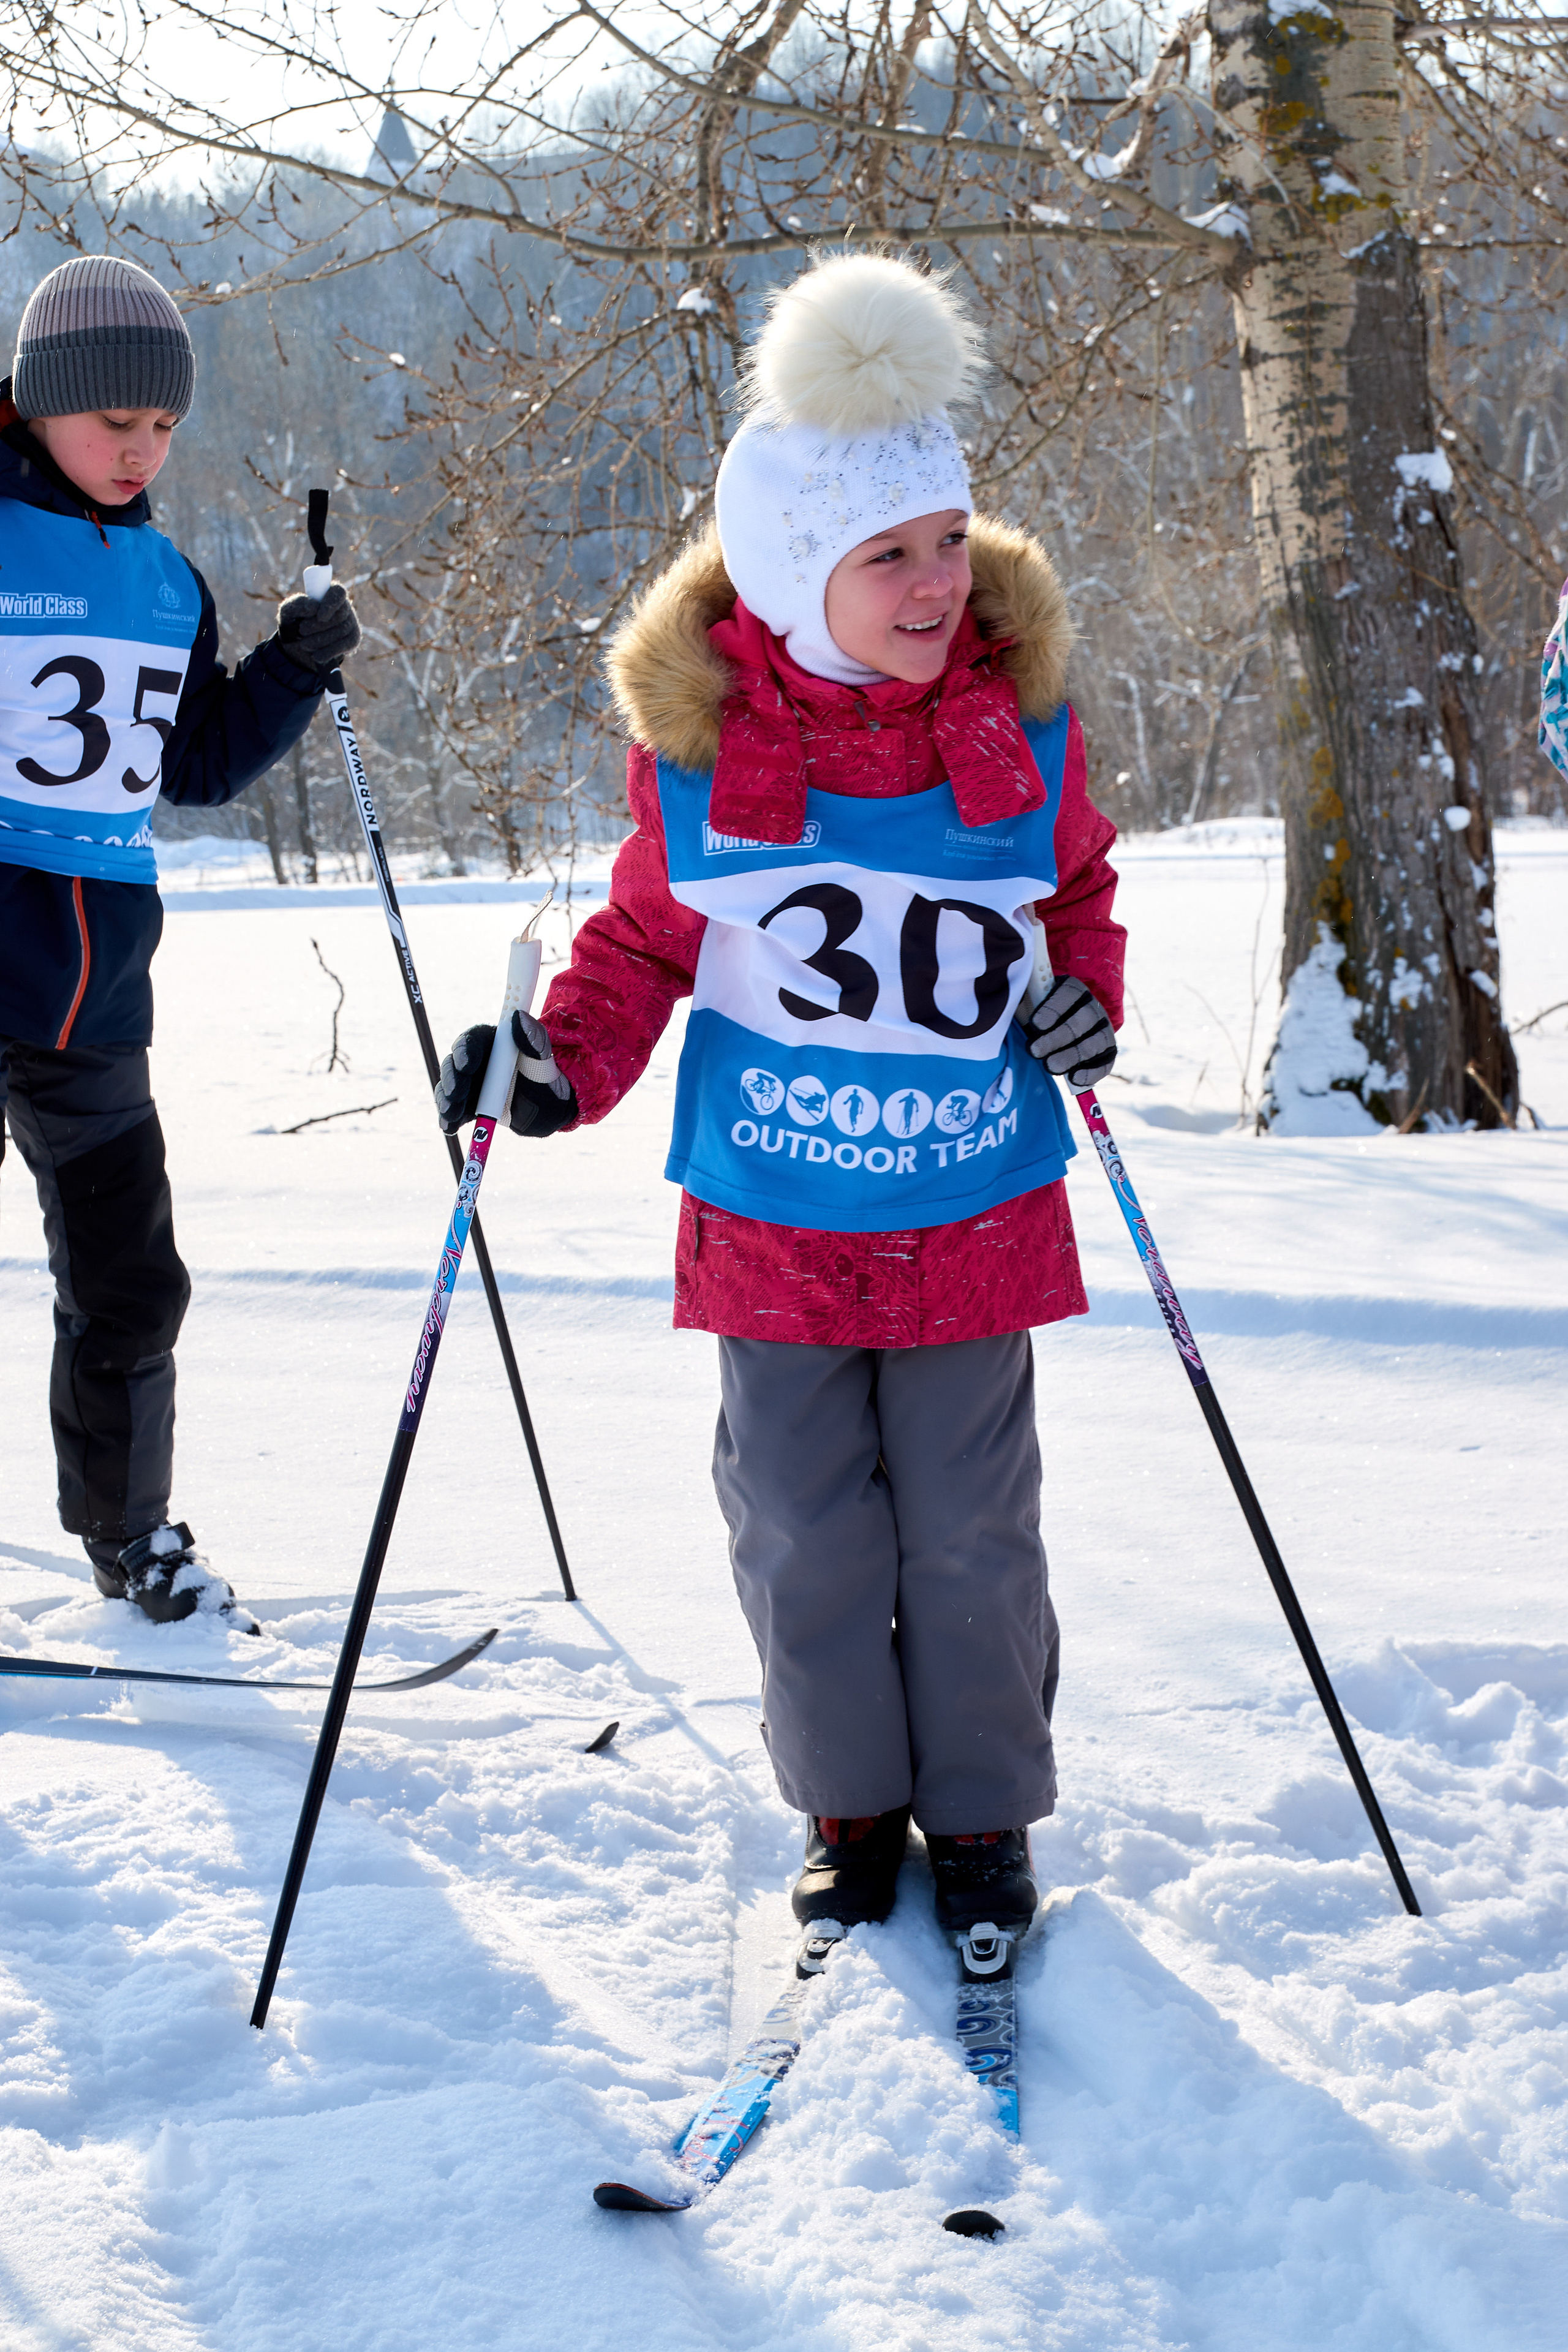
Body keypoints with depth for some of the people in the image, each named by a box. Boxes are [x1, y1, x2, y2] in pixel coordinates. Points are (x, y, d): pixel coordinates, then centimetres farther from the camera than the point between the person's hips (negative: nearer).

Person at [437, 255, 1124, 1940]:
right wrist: (564, 1062, -12)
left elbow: (1079, 880, 14)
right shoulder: (694, 739, -9)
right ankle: (850, 1805, 29)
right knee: (806, 1538, 7)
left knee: (971, 1537, 8)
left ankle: (983, 1813, 28)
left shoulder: (1020, 717, -5)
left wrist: (1088, 990, -5)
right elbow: (644, 937, 4)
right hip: (774, 1220, 0)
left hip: (976, 1216, 1)